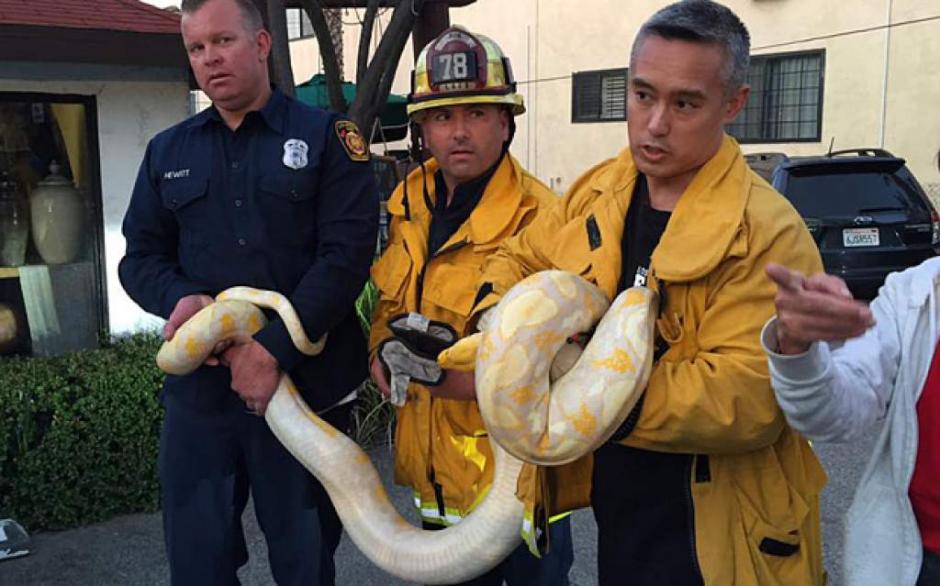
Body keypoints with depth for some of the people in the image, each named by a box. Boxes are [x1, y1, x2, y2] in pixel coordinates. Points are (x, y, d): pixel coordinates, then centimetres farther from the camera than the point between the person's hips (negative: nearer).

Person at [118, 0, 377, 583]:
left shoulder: (326, 137, 0)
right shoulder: (167, 152, 14)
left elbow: (347, 254, -9)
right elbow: (141, 256, 13)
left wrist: (273, 348, -17)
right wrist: (180, 297, -10)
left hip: (307, 387, -3)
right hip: (197, 389, 4)